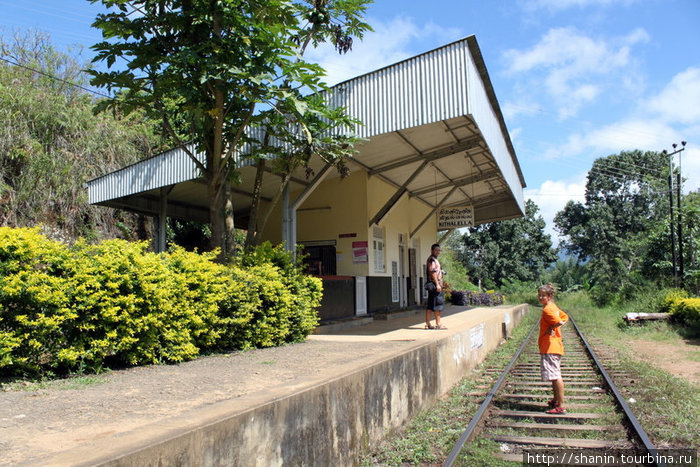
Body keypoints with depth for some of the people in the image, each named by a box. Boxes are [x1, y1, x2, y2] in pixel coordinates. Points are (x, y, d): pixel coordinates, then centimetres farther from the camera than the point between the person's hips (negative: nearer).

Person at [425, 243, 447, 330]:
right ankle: (438, 324, -6)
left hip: (434, 285, 10)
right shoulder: (432, 259, -10)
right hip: (434, 284, -10)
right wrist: (437, 284, -24)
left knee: (430, 305, 8)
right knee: (438, 304, -8)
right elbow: (432, 272, -20)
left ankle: (427, 324, 10)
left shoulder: (434, 259, 23)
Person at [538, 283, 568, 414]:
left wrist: (551, 328, -12)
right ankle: (556, 400, 34)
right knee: (554, 375, 21)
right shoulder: (553, 307, 13)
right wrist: (554, 327, 10)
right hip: (552, 347, 10)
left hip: (550, 347, -10)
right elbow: (565, 318, 23)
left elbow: (559, 322, -28)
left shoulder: (547, 309, -17)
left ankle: (561, 406, -6)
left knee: (555, 376, -8)